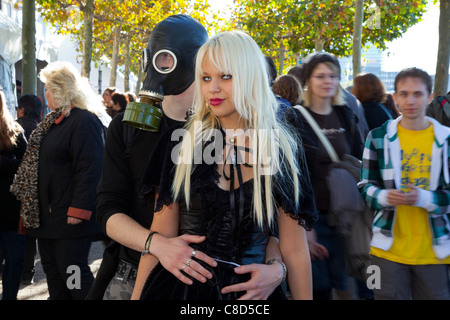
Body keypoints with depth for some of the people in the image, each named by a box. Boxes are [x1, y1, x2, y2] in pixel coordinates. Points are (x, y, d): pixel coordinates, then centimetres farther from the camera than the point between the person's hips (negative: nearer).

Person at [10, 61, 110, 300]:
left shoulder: (85, 121, -15)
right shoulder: (54, 121, 16)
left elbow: (89, 170, -22)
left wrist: (78, 211, -25)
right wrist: (32, 209, 20)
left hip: (69, 217, -10)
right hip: (47, 215, 10)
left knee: (72, 272, -4)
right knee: (52, 271, 15)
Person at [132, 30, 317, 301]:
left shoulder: (283, 147, -3)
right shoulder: (182, 142, -3)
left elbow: (294, 249, -2)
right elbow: (160, 235, -1)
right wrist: (137, 295, -8)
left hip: (251, 292, 0)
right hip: (182, 287, 0)